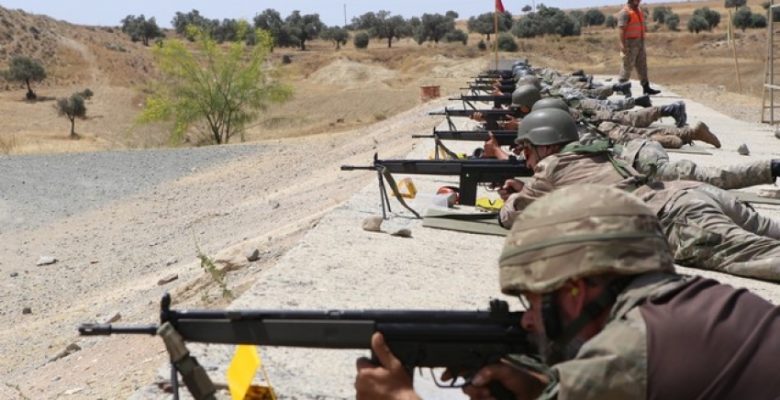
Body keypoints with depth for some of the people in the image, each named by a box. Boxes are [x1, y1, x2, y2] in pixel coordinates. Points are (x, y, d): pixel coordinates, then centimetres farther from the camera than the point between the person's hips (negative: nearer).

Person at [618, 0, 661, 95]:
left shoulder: (639, 11, 15)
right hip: (630, 42, -8)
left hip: (640, 42, 8)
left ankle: (646, 88, 7)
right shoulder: (625, 12, -12)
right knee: (628, 66, -4)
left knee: (642, 65, 6)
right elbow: (621, 29, -18)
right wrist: (623, 45, -24)